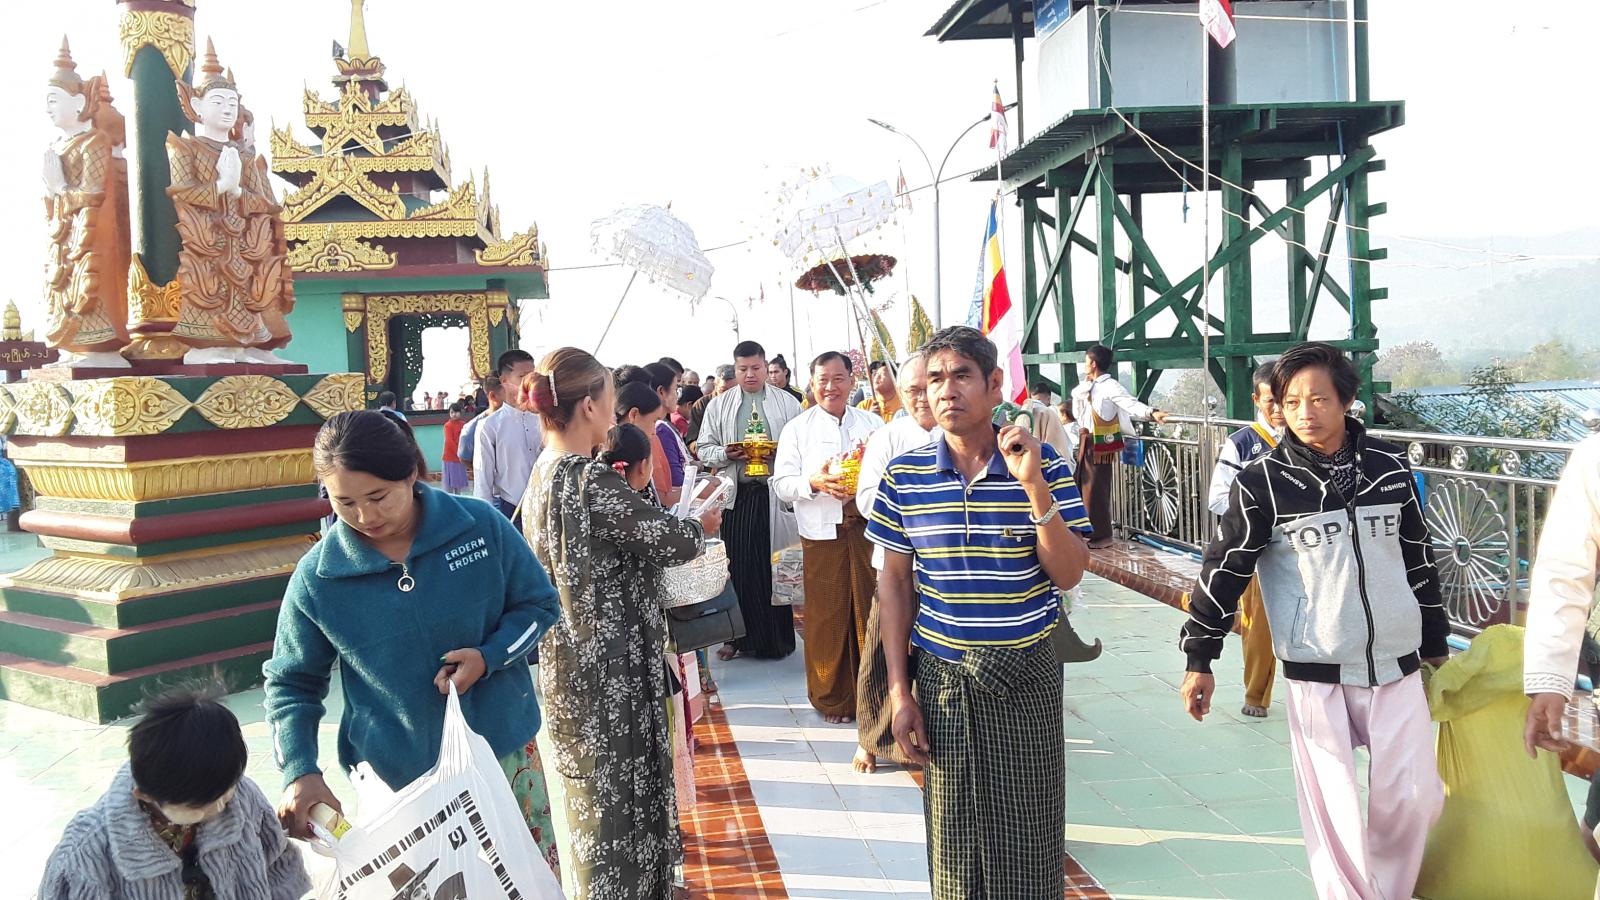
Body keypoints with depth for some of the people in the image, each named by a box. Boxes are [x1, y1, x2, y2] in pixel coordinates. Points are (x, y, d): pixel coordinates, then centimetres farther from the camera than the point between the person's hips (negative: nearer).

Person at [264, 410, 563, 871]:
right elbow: (292, 685, 2)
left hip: (505, 752, 1)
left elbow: (539, 604, 1)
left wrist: (489, 657, -16)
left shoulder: (482, 526, -10)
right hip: (394, 780, 0)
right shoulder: (317, 577, -9)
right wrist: (300, 773, -12)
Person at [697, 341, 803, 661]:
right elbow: (704, 449, 10)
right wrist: (727, 454, -9)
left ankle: (777, 638, 14)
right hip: (736, 495, 1)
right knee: (737, 567, 1)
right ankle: (739, 637, 13)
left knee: (775, 565, 2)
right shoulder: (718, 405, 11)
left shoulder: (787, 403, 9)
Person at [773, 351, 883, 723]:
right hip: (822, 532, -1)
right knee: (827, 615, 2)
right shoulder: (798, 428, 8)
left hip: (868, 526, 1)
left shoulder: (871, 423, 12)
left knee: (870, 610, 3)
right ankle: (832, 698, 16)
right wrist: (815, 482, -17)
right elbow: (781, 484, 1)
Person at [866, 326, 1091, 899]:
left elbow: (1068, 576, -9)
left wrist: (1035, 487, -22)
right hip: (940, 675, 1)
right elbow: (895, 581, 3)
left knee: (1027, 830, 10)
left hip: (1026, 674, -1)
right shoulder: (905, 476, -3)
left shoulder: (1043, 466, -7)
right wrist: (899, 691, 1)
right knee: (952, 833, 13)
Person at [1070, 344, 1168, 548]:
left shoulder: (1110, 386, -17)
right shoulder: (1089, 387, 12)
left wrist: (1151, 412, -46)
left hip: (1101, 445, -9)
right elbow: (1078, 413, 19)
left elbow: (1131, 404, -30)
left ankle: (1102, 536, 8)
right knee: (1084, 488, 16)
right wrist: (1083, 387, 10)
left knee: (1096, 490, -3)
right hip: (1087, 444, 9)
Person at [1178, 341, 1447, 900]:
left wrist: (1436, 644, 20)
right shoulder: (1263, 483, -8)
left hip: (1395, 665, 3)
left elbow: (1418, 560, 14)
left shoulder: (1390, 468, 2)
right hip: (1316, 671, -3)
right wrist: (1199, 659, -4)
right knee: (1332, 809, 0)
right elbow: (1225, 571, -4)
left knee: (1414, 798, 5)